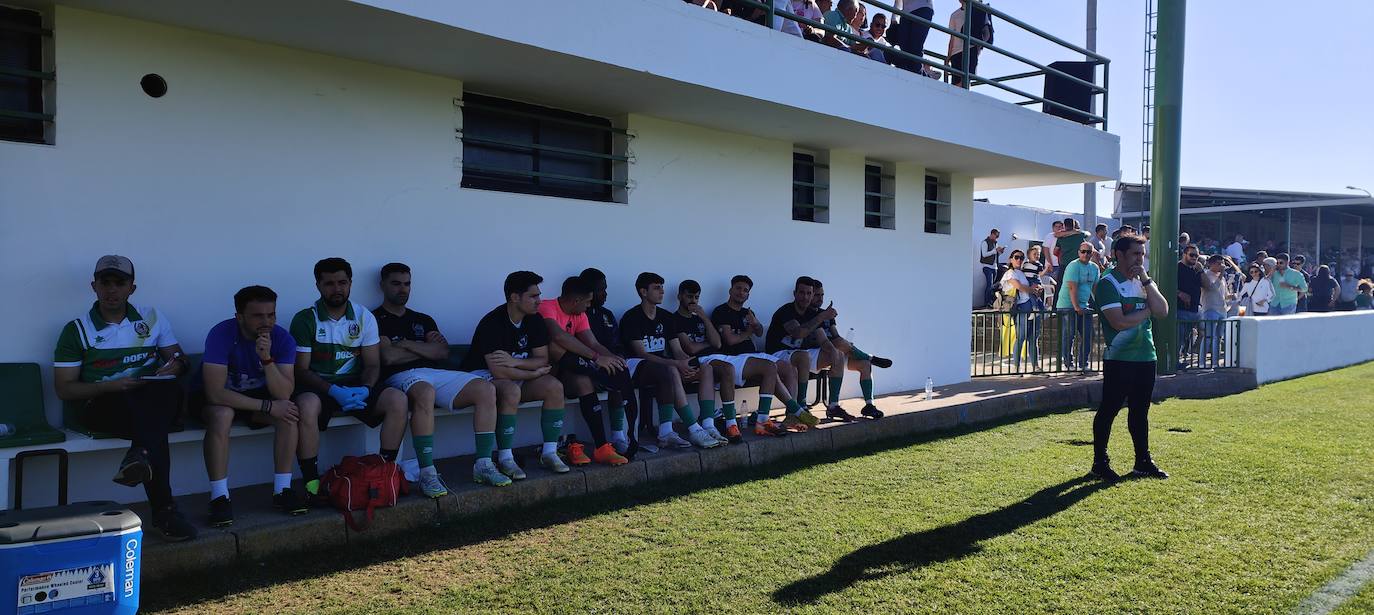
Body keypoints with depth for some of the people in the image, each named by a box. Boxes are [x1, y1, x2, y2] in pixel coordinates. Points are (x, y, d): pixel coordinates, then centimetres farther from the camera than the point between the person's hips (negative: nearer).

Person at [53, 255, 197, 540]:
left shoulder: (152, 317, 18)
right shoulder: (77, 330, 9)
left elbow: (179, 359, 20)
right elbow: (64, 389, 4)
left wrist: (176, 364, -8)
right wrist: (110, 386, -15)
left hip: (153, 399, 3)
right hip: (101, 405, -2)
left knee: (170, 388, -37)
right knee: (157, 431, -38)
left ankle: (140, 455, -51)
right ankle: (163, 510, -43)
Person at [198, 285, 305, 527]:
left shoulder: (283, 338, -17)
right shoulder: (221, 334, -27)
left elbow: (284, 395, -24)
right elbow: (215, 393, -33)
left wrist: (267, 359, -39)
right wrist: (268, 406, -32)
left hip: (256, 394, 3)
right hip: (217, 399, -3)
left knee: (289, 412, -25)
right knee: (222, 414, -36)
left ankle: (282, 491, -14)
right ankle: (219, 498, -26)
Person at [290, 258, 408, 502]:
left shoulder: (364, 317, 6)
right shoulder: (305, 319, -3)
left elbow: (372, 365, 4)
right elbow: (300, 369, -8)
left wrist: (365, 389, -19)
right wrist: (334, 391, -24)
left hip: (356, 384, 3)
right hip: (318, 386, -3)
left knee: (397, 399, -23)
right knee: (306, 405, -38)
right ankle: (311, 484, -26)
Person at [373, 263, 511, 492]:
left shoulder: (423, 320, 28)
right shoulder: (375, 320, 11)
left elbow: (443, 352, 12)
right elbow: (389, 357, -5)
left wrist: (407, 344, 1)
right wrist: (426, 348, 8)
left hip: (438, 372, 6)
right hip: (403, 376, -6)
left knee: (486, 389, -20)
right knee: (425, 393, -42)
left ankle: (483, 465, -19)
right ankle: (427, 474, -38)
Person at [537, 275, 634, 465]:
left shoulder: (579, 315, 11)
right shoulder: (547, 308, -15)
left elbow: (594, 344, -1)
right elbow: (558, 337, -34)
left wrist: (613, 358, -23)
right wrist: (596, 358, -34)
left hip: (568, 372, 6)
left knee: (584, 381, -28)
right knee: (555, 345, -35)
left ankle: (601, 447, -31)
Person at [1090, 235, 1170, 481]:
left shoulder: (1142, 282, 14)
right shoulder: (1107, 284, -9)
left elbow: (1163, 311, 1)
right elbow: (1119, 322, -20)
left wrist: (1146, 281, -6)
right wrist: (1147, 311, -5)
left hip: (1146, 357, 7)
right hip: (1119, 359, -7)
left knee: (1140, 410, 13)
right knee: (1109, 409, -1)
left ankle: (1143, 461, 22)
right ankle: (1100, 462, 8)